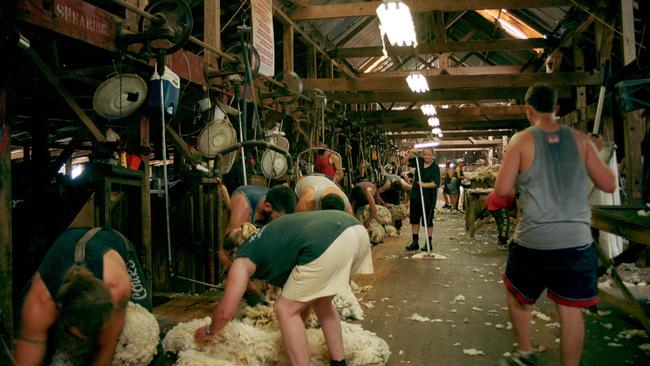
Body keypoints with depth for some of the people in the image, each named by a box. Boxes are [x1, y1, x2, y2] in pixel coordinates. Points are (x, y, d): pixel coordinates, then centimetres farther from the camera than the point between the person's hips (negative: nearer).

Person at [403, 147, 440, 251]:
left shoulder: (435, 167, -12)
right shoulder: (419, 161, 3)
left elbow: (436, 183, -21)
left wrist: (424, 184, -32)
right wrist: (410, 153, -5)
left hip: (428, 197, -6)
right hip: (415, 195, 6)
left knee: (428, 221, 4)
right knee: (414, 219, 11)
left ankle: (429, 243, 15)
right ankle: (415, 242, 21)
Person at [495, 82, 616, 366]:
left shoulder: (522, 140, -4)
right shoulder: (580, 139, 2)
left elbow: (502, 191, -8)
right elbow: (609, 185, 5)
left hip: (533, 240, -1)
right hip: (576, 241, 2)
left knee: (517, 295, 22)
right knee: (571, 310, 9)